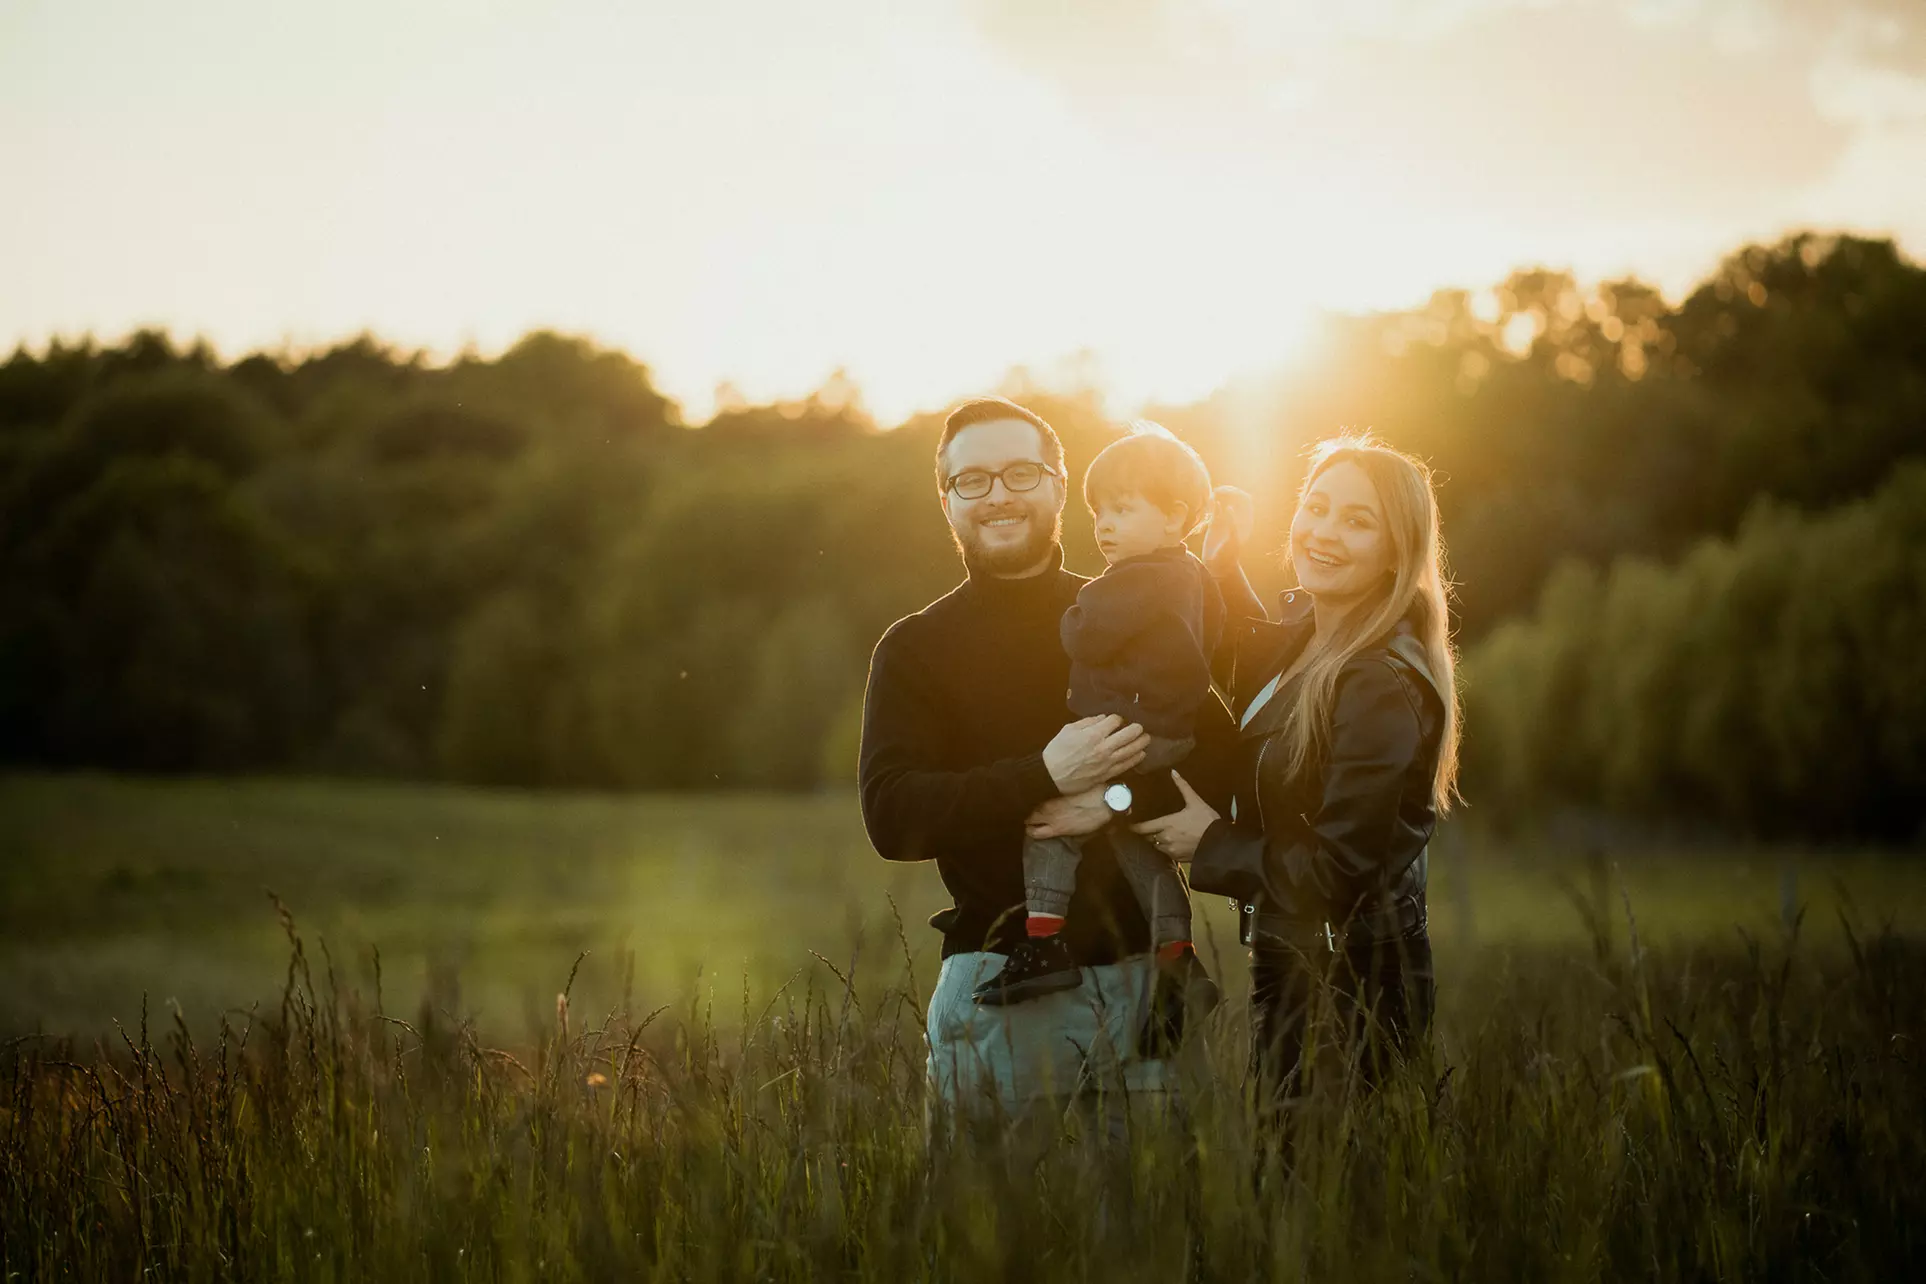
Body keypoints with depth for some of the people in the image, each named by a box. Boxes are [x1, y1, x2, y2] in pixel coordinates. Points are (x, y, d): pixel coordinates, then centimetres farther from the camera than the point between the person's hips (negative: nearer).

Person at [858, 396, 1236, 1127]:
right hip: (1000, 981, -2)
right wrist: (1045, 776, -19)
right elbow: (890, 816, -9)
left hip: (1140, 973, 2)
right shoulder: (915, 649, 5)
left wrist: (1117, 798, -16)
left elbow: (1219, 764, 3)